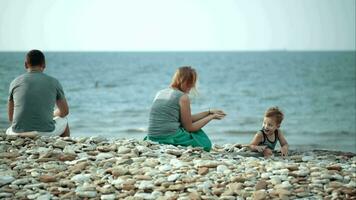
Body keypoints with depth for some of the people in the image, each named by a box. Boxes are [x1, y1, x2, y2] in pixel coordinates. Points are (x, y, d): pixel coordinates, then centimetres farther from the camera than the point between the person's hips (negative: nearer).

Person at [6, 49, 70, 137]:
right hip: (46, 133, 0)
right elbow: (64, 111, 21)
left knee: (9, 131, 38)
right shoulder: (54, 82, 8)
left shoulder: (15, 83, 10)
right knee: (63, 121, 33)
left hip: (19, 134, 1)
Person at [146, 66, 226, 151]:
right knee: (206, 144, 15)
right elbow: (189, 127, 0)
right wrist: (211, 117, 10)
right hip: (170, 139, -7)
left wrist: (209, 112, 23)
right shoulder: (183, 97, -7)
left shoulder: (160, 93, 15)